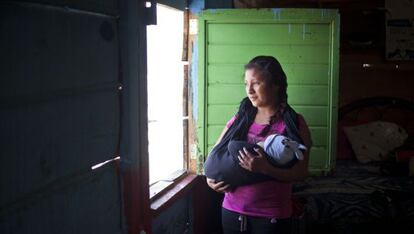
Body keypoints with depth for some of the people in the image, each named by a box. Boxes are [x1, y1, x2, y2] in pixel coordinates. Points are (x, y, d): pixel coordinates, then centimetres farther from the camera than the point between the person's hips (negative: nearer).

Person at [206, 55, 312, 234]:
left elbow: (301, 173, -11)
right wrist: (210, 178, -4)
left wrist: (265, 169, -26)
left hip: (271, 216, -4)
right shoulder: (240, 118, 6)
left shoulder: (294, 124, -6)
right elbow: (215, 153, 15)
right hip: (232, 210, 4)